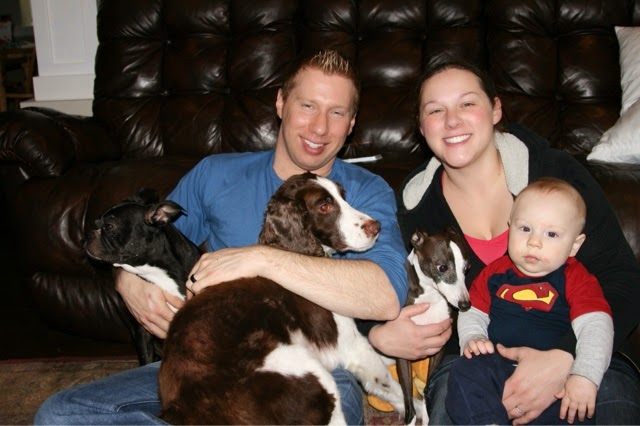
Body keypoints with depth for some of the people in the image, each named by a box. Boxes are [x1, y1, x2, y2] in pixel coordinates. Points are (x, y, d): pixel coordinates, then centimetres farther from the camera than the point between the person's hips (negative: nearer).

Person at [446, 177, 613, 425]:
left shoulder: (577, 279, 5)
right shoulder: (496, 272, 13)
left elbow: (595, 327, -7)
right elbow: (473, 313, 18)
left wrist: (584, 376, -22)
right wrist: (472, 338, -5)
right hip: (497, 366, 2)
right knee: (464, 372, -27)